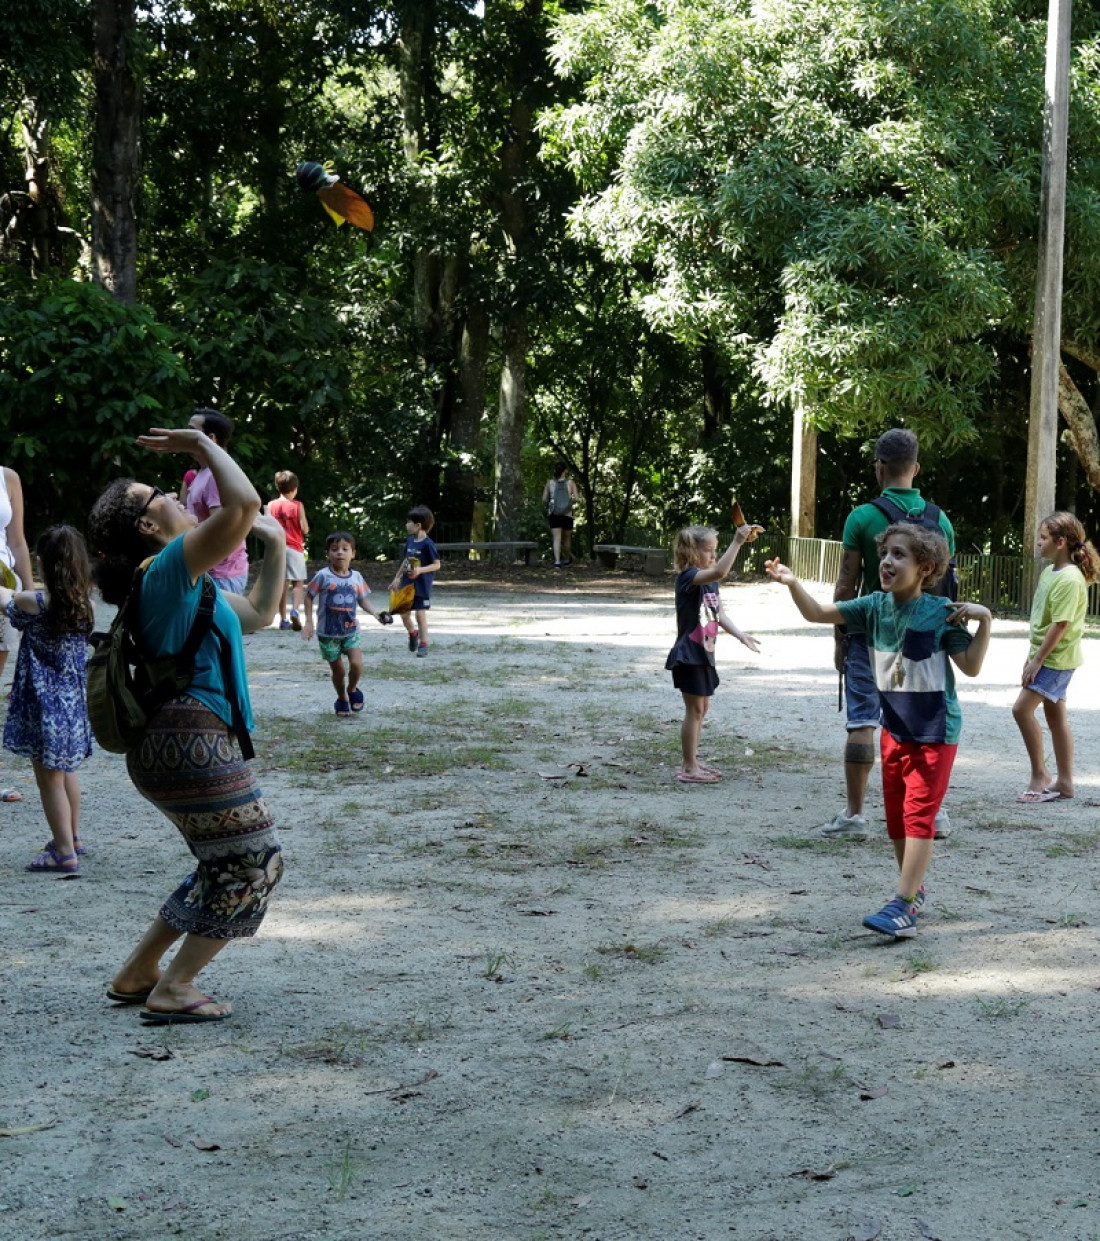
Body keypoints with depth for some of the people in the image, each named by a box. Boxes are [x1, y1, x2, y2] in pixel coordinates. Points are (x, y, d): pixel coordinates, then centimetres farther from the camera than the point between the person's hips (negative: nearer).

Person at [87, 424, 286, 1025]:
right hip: (192, 744, -10)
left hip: (183, 745, 10)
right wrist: (204, 445, -13)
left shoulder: (184, 582, 20)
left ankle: (138, 973, 24)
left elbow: (259, 612, 31)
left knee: (229, 865, 20)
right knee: (254, 862, -3)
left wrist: (276, 547, 22)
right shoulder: (168, 569, -11)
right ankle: (173, 990, 0)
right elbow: (243, 504, -25)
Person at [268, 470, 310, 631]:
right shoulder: (297, 505, -6)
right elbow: (305, 529, -8)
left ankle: (283, 619, 5)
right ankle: (295, 609, -23)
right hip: (294, 548, -3)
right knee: (298, 582, 1)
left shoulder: (271, 506, 3)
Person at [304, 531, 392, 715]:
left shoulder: (356, 577, 0)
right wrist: (309, 622, -8)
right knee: (337, 670, 6)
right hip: (328, 633, -2)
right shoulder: (323, 576, -11)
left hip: (351, 631, 2)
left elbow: (363, 600, 8)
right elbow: (309, 596, -3)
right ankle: (342, 699, 32)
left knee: (357, 663, -16)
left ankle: (352, 690, 15)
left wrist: (375, 613, -9)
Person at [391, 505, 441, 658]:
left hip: (422, 586, -6)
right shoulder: (409, 540, 5)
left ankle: (423, 644, 10)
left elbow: (436, 565, -14)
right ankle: (413, 634, 36)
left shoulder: (427, 544, -16)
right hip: (407, 584, 6)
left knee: (420, 614, -2)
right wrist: (397, 578, 20)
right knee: (403, 614, 9)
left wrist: (420, 570, -26)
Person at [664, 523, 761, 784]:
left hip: (704, 654, 9)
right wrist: (737, 542, -37)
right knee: (694, 710, -3)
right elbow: (720, 571, -36)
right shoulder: (688, 577, -18)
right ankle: (689, 768, 4)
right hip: (689, 655, -9)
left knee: (701, 708, 15)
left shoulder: (710, 582, 11)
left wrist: (740, 635, -2)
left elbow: (719, 613, 10)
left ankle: (693, 762, 25)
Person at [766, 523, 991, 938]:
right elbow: (818, 613, -2)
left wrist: (984, 620, -26)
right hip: (894, 729, 6)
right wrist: (793, 584, -18)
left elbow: (971, 667, -15)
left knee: (918, 816, -11)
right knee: (896, 817, 14)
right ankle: (914, 891, 31)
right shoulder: (875, 606, -2)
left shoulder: (940, 614, -16)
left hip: (934, 733, -6)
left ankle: (902, 906, -16)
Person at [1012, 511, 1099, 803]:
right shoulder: (1049, 572, 9)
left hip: (1056, 659, -9)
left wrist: (1037, 660, -20)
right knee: (1055, 715, 11)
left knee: (1022, 709, -13)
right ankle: (1064, 782, 17)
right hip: (1046, 656, 9)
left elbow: (1059, 625, -22)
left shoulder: (1070, 579, -20)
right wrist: (1032, 655, 15)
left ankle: (1039, 775, -3)